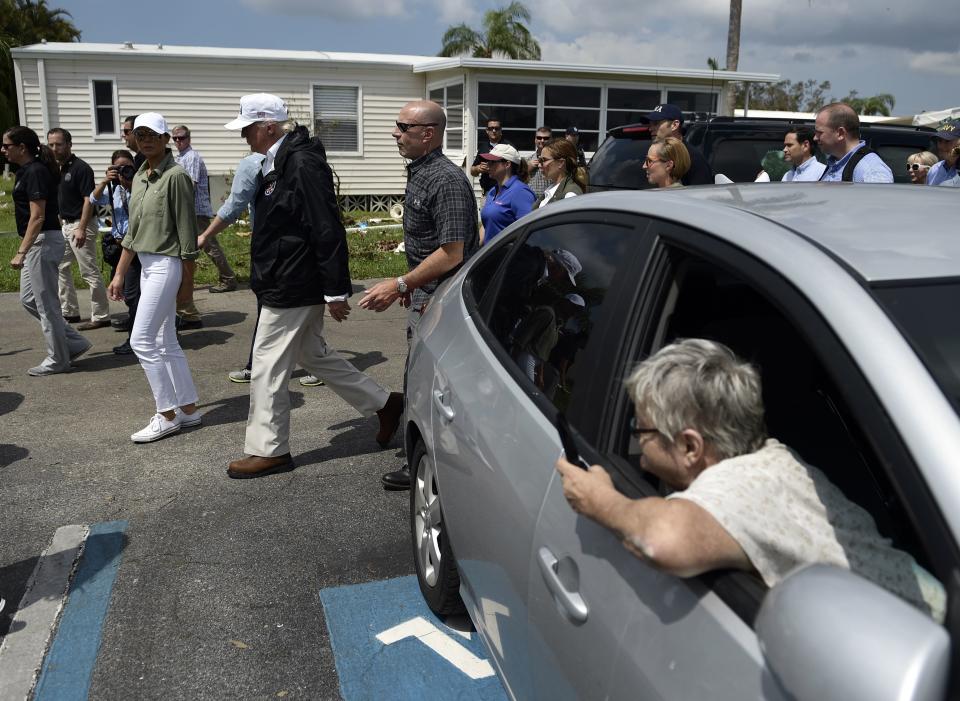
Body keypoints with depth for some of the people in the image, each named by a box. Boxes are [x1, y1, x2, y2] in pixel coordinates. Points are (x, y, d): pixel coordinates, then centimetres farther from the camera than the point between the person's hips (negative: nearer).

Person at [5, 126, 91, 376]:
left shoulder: (35, 172, -15)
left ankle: (58, 360, 11)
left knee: (46, 303, -1)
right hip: (36, 243, 10)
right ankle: (75, 343, 19)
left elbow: (37, 217, -21)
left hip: (43, 242, -10)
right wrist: (24, 249, 22)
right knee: (28, 299, 15)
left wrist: (21, 252, -23)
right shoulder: (27, 171, 14)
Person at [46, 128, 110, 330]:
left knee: (89, 272, -6)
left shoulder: (81, 168, -14)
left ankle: (100, 316, 0)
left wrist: (81, 228, -25)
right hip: (65, 224, 10)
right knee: (60, 267, 15)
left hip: (80, 224, -10)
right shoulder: (58, 169, 12)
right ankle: (69, 312, 24)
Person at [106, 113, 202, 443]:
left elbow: (186, 232, -13)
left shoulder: (176, 176, -12)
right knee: (167, 342, 11)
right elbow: (132, 232, 17)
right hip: (146, 265, 8)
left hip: (166, 264, -8)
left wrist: (188, 280, -12)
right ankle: (188, 409, 20)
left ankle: (167, 415, 3)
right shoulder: (139, 176, 13)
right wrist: (119, 275, 16)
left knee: (141, 340, -8)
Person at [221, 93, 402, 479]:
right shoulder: (280, 162, 12)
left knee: (267, 369, 1)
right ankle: (384, 404, 29)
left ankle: (267, 450, 16)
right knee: (314, 355, 20)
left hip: (292, 290, -10)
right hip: (294, 286, 10)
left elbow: (328, 232, -23)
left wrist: (336, 291, -22)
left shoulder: (303, 165, -19)